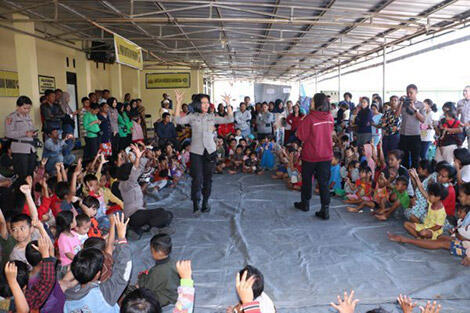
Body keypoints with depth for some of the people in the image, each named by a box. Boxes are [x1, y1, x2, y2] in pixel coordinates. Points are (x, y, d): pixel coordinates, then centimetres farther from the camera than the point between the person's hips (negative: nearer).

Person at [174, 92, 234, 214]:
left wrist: (228, 105, -8)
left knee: (208, 178, 8)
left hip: (210, 151, 3)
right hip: (196, 152, -2)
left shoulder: (212, 117, 9)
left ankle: (205, 202, 22)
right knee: (197, 178, -9)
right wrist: (178, 103, -19)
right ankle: (195, 203, 6)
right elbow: (178, 120, -13)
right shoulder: (192, 117, 3)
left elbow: (229, 119, 2)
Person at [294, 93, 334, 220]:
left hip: (310, 154, -3)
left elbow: (301, 136, -15)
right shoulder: (330, 117, -3)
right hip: (326, 154, 4)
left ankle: (305, 203, 33)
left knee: (307, 179, 16)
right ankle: (325, 209, 3)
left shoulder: (310, 118, -20)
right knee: (324, 182, 6)